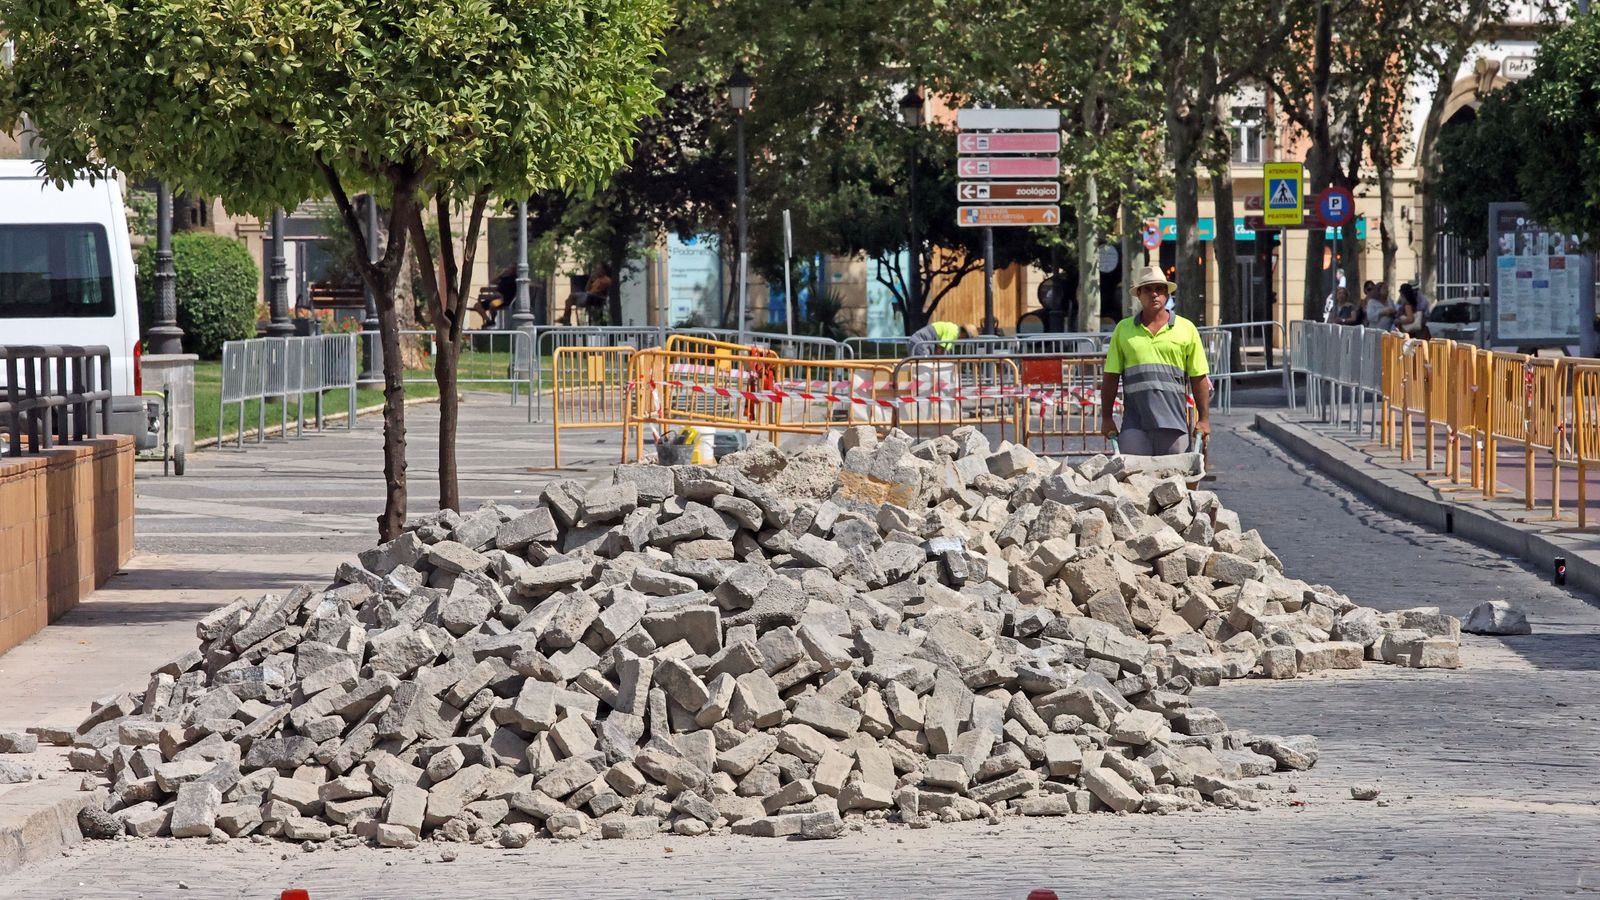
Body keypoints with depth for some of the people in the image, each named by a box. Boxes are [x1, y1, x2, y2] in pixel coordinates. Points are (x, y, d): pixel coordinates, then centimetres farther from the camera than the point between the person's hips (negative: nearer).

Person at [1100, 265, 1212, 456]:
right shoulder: (1123, 329, 11)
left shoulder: (1186, 329, 10)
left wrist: (1204, 419, 3)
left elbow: (1199, 378, 9)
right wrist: (1106, 418, 6)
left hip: (1174, 421, 0)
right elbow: (1111, 377, 12)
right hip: (1135, 424, 0)